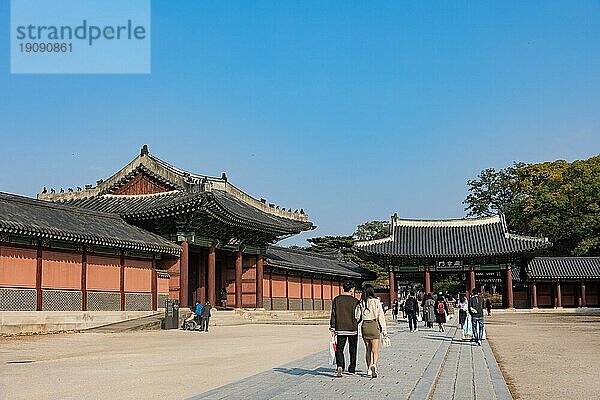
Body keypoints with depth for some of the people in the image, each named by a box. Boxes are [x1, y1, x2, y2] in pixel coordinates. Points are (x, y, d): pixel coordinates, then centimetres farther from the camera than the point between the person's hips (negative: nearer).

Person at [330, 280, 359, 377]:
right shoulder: (355, 301, -7)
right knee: (352, 350, 13)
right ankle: (352, 369, 20)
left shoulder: (336, 300, -1)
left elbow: (333, 314, -1)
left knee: (339, 349, 4)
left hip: (340, 329, 1)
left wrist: (332, 328, 3)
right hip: (353, 329, -1)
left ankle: (340, 366, -18)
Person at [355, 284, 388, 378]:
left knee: (368, 349, 16)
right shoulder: (376, 302, -5)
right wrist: (384, 330, -2)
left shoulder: (361, 303, 2)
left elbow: (357, 317, 3)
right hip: (374, 325, -3)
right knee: (375, 350, -1)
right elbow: (381, 316, -5)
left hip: (364, 326, 3)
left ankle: (369, 369, 18)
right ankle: (374, 365, -27)